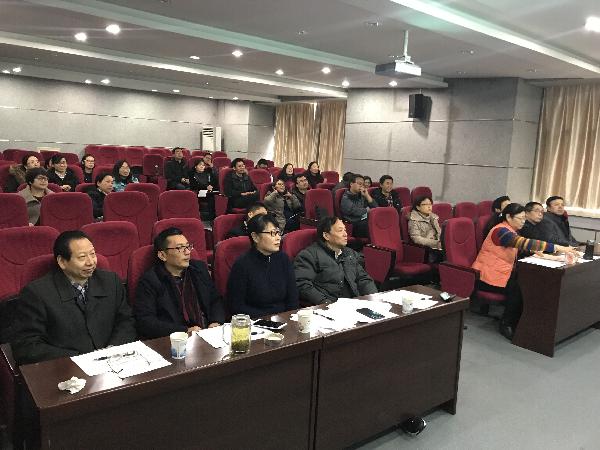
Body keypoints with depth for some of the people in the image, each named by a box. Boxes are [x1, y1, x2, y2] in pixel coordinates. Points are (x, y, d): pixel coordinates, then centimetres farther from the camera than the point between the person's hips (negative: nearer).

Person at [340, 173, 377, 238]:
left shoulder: (362, 196, 20)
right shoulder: (346, 197, -1)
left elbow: (375, 207, 14)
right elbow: (355, 211, -15)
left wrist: (367, 196, 4)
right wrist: (366, 210, 4)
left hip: (365, 222, 7)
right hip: (354, 225, -7)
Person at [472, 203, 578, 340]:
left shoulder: (512, 231, 13)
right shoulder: (501, 231, -20)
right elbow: (525, 243, -33)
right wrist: (557, 248, -36)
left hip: (504, 272, 9)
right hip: (487, 276, -9)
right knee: (517, 288, -25)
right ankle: (506, 325, -7)